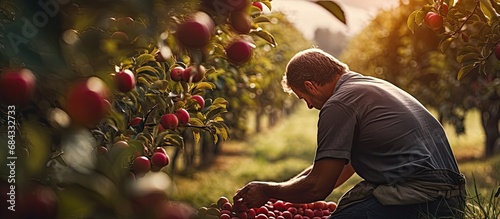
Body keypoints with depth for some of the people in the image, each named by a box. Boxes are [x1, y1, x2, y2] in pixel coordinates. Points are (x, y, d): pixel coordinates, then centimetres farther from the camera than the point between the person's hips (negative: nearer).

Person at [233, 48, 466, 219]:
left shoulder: (339, 104, -7)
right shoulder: (374, 85, 23)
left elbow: (317, 188, -7)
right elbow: (345, 165, 30)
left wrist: (268, 191, 11)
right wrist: (280, 196, 31)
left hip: (417, 200, -10)